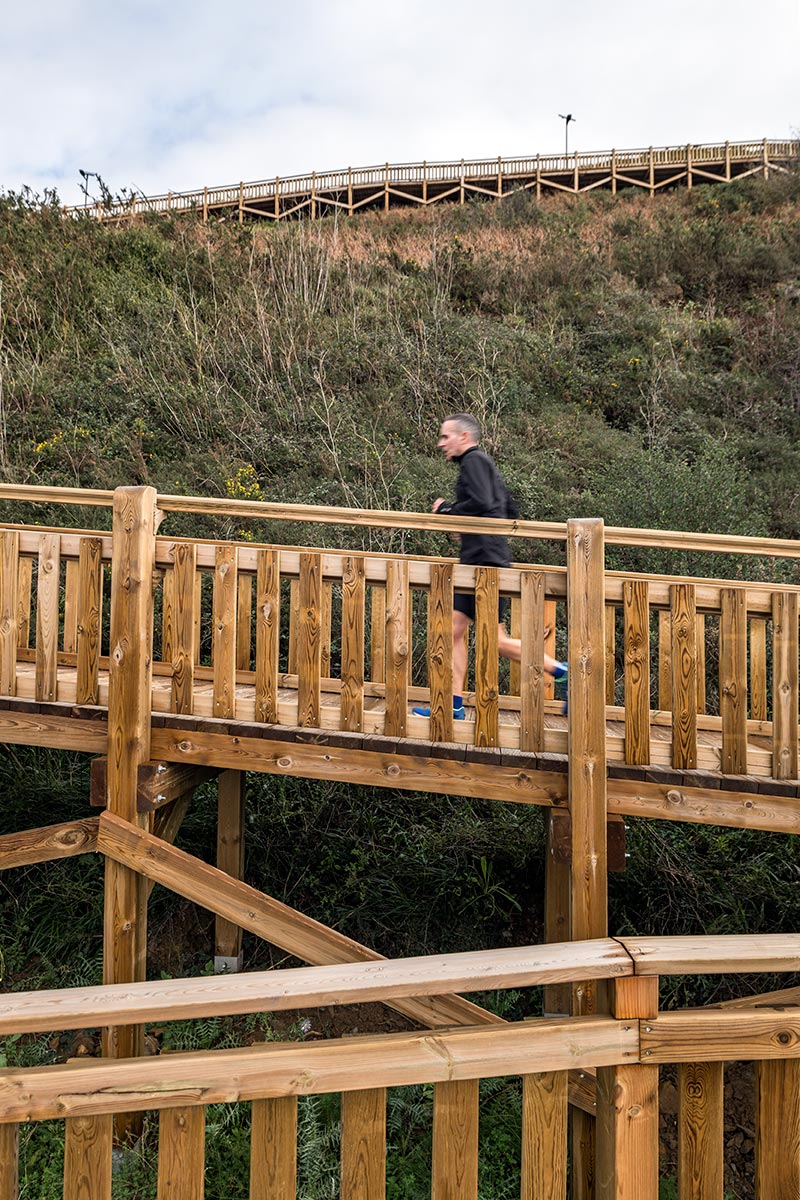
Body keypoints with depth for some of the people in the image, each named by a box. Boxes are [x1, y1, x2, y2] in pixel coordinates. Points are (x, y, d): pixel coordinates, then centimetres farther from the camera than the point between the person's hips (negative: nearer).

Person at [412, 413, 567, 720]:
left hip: (485, 561, -10)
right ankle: (454, 706, 8)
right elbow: (511, 512, 25)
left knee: (497, 640, -8)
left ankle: (561, 672, 2)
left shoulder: (474, 461, -8)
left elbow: (481, 503, -24)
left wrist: (447, 509, -8)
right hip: (476, 562, 10)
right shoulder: (485, 464, 22)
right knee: (454, 630, 7)